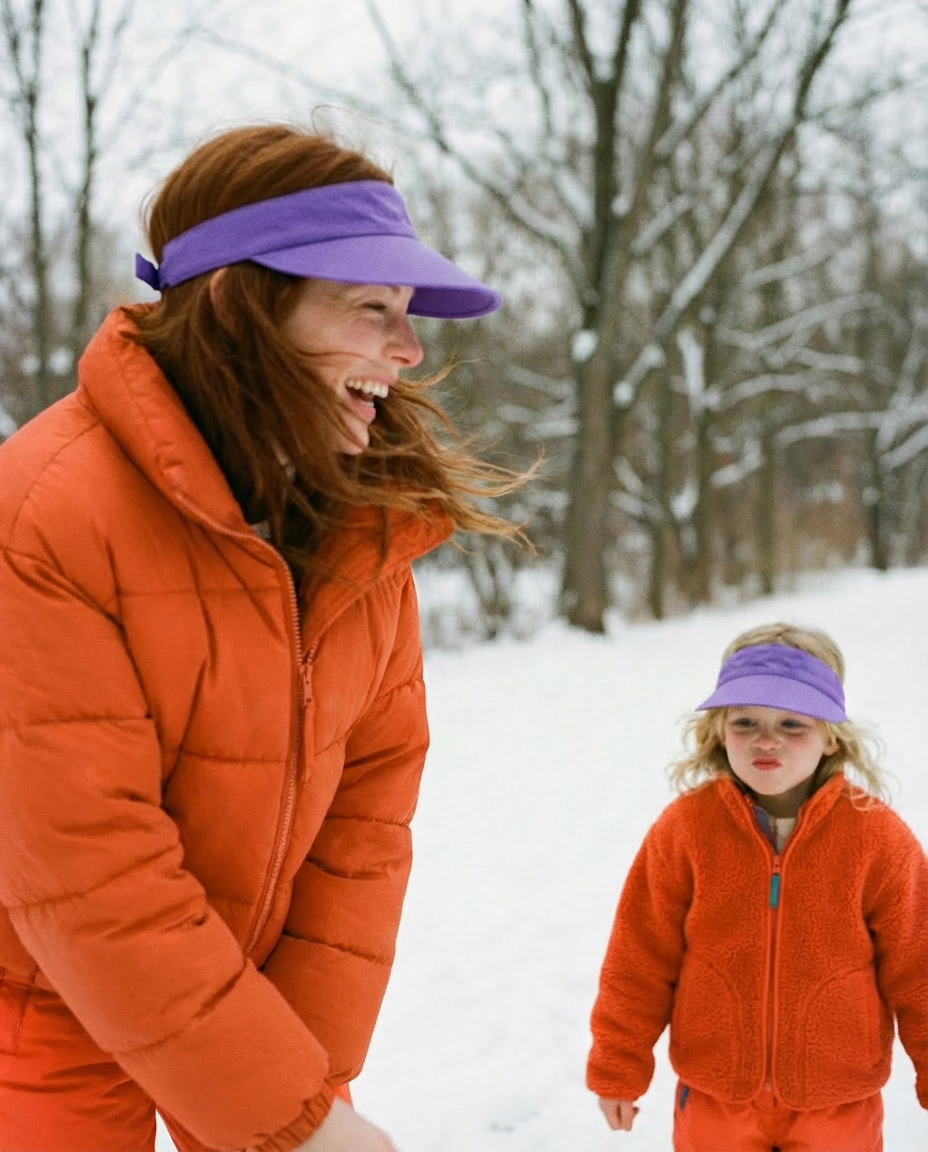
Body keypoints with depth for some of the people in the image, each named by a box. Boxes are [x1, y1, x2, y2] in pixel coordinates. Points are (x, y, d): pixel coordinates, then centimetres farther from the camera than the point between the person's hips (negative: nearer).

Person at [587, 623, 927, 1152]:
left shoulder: (878, 837, -13)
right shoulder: (684, 829, -13)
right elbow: (640, 961, -5)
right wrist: (619, 1069, 0)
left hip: (838, 1103, 0)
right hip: (715, 1096, 1)